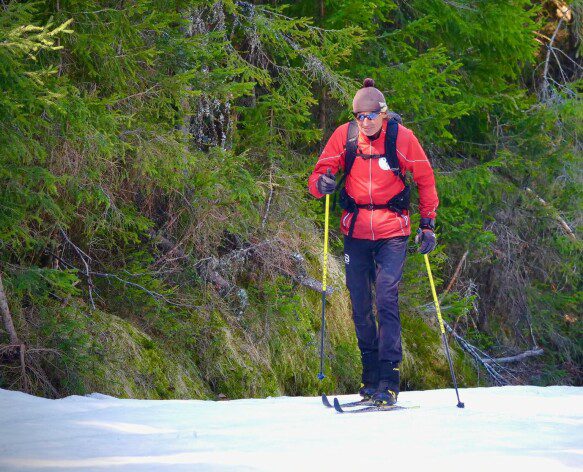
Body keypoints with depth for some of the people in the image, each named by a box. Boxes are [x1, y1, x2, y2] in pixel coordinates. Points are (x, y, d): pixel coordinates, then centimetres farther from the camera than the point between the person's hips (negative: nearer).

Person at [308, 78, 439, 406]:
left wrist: (428, 224, 0)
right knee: (360, 305, 7)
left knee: (387, 299, -14)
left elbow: (425, 179, 4)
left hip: (392, 232, -3)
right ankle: (370, 376, 21)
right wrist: (322, 184, -25)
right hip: (356, 231, 3)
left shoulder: (402, 137, -8)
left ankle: (389, 380, -15)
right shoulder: (344, 135, -3)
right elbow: (319, 175, 0)